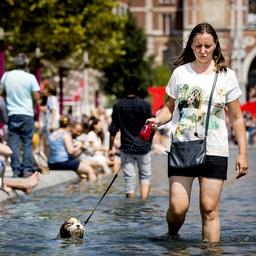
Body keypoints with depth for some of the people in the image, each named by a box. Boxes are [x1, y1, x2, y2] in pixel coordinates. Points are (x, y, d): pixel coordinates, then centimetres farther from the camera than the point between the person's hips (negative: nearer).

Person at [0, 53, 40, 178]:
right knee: (27, 143, 4)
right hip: (27, 114, -2)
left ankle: (16, 169, 3)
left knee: (13, 142, 5)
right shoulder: (30, 77, -8)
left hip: (12, 113, 2)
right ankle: (27, 169, 0)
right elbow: (36, 98, -5)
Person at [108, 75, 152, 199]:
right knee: (145, 176, 13)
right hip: (143, 147, -1)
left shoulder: (118, 106, -3)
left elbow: (113, 130, -1)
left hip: (126, 147, 1)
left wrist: (110, 148, 7)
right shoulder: (145, 104, -6)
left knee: (129, 179, 5)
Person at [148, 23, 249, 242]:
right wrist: (158, 120, -10)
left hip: (214, 151, 0)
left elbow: (236, 118, 6)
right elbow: (169, 108, 13)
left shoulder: (226, 76, 3)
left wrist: (243, 153, 1)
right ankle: (171, 237, 22)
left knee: (210, 208, -3)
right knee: (178, 207, -8)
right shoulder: (180, 73, 5)